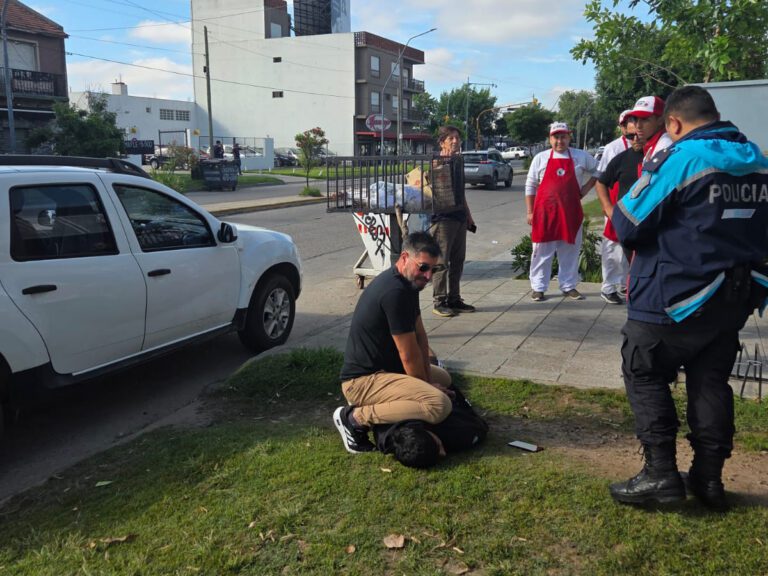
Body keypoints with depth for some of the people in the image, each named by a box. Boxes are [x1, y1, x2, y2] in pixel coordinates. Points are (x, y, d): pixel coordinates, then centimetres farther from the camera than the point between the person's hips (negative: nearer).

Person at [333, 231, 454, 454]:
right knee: (439, 405, -27)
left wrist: (427, 380, 2)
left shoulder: (406, 283, 7)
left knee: (443, 378, 27)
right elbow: (409, 356, -19)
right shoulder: (395, 292, -25)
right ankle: (356, 417, -13)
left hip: (382, 367, 11)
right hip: (363, 380, -11)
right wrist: (426, 385, -3)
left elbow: (420, 336, 10)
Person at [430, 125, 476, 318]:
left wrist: (468, 215, 23)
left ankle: (454, 299, 23)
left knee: (458, 260, 13)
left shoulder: (459, 160, 13)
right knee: (442, 262, -3)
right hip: (443, 217, -8)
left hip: (459, 217, 8)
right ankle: (439, 302, 5)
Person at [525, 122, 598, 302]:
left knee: (570, 250, 7)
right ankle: (538, 287, 9)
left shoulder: (581, 157, 7)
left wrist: (584, 191, 7)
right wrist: (530, 212, 0)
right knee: (542, 251, 2)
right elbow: (530, 186, 5)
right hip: (544, 211, -1)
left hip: (571, 212, 2)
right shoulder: (540, 158, 3)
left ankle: (569, 286, 18)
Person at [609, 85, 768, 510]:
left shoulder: (677, 159, -15)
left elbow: (627, 224, -13)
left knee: (644, 374, 6)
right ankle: (709, 477, 20)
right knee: (711, 380, 15)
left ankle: (660, 472, 4)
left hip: (678, 296, -7)